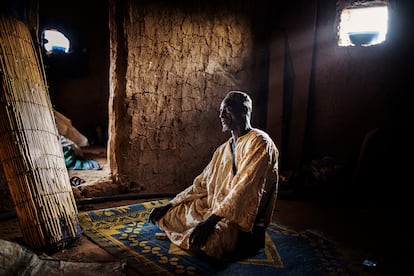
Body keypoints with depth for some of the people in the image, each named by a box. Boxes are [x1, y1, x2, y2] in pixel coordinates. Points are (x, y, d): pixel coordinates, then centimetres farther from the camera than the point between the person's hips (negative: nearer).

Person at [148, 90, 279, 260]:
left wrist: (212, 219, -31)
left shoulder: (259, 142, -12)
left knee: (206, 240, -36)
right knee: (164, 214, 4)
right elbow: (201, 184, 17)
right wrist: (169, 205, 9)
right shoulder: (223, 149, 14)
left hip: (244, 220, -7)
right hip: (215, 212, 8)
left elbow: (246, 188, -24)